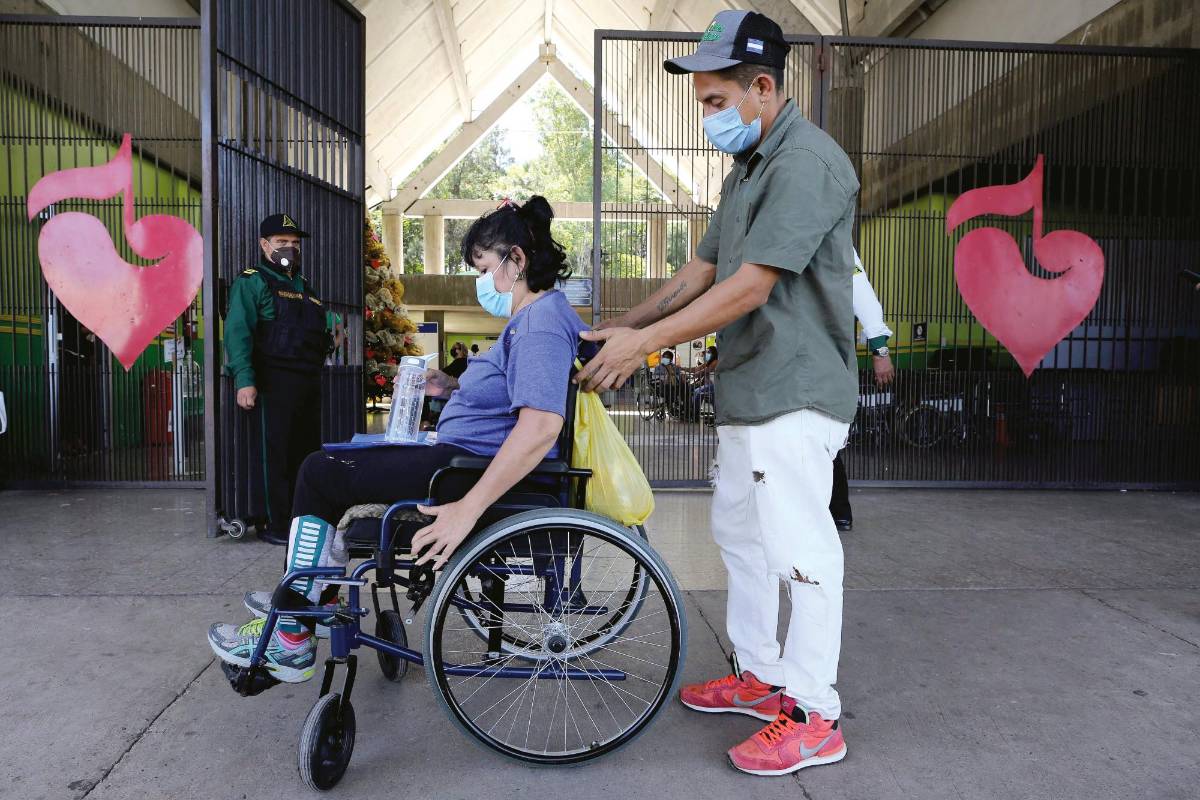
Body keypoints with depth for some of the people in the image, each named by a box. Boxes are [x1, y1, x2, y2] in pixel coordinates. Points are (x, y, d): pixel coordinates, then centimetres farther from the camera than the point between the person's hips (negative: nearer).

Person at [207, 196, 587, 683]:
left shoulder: (542, 323, -20)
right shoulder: (535, 317, 15)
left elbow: (542, 424, -35)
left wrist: (468, 509, -36)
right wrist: (454, 388, 10)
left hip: (474, 467, -11)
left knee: (321, 473, -2)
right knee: (331, 465, 21)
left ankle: (290, 641, 7)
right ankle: (316, 595, 29)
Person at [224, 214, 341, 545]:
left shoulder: (303, 286, 22)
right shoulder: (252, 282, -2)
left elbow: (318, 328, 31)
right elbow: (237, 332, -13)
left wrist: (330, 336, 7)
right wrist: (244, 380, -24)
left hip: (308, 383, 8)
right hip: (273, 384, -8)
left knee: (307, 453, 12)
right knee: (274, 456, -4)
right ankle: (275, 525, 4)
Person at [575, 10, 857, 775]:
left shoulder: (807, 162, -16)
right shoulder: (749, 167, 17)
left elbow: (749, 288, -22)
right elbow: (703, 269, 16)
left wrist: (644, 342, -19)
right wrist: (626, 323, 7)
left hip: (795, 395, -10)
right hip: (749, 393, 10)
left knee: (800, 552, -2)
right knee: (740, 534, 17)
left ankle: (815, 717, 13)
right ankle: (761, 675, 33)